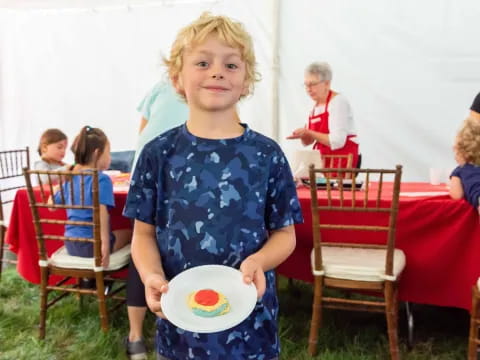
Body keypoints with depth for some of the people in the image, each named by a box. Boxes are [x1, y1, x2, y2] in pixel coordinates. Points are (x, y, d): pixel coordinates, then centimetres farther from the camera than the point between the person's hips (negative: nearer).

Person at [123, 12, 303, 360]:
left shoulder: (266, 154, -5)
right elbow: (144, 232, 1)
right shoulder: (160, 153, -3)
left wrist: (258, 262, -19)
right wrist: (151, 276, -17)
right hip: (179, 319, 1)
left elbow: (285, 233, 0)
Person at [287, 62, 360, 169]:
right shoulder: (316, 106, 12)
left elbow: (337, 141, -20)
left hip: (342, 157, -7)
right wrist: (303, 135, -6)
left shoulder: (338, 101, -10)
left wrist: (309, 133, -19)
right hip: (323, 156, 7)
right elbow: (308, 141, 15)